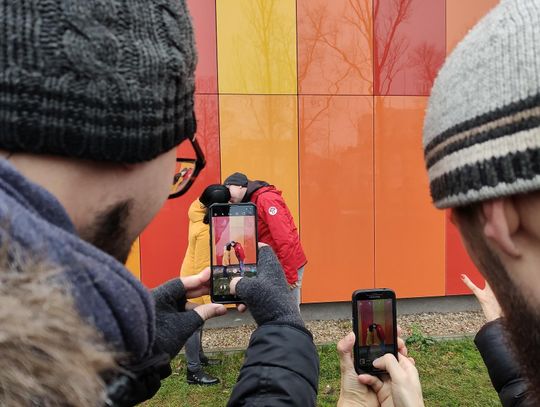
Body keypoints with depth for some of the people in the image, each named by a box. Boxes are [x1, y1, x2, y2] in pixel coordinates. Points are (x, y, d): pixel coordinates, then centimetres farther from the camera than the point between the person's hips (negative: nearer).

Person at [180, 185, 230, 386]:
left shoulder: (198, 211, -8)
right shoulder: (206, 232, -31)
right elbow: (202, 268, -27)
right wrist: (209, 298, -20)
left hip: (193, 277, 9)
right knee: (194, 325, 4)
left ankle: (198, 356, 40)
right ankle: (194, 372, 18)